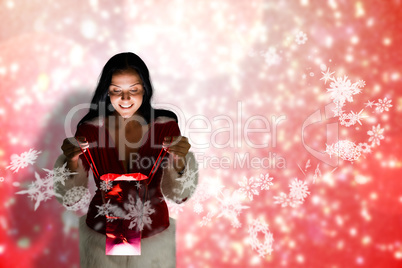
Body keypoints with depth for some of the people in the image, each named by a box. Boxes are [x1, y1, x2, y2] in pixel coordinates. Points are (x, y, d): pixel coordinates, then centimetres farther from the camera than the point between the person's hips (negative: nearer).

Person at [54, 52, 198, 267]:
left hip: (155, 236, 1)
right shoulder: (89, 129, -14)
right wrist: (72, 163, -31)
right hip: (101, 236, 0)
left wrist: (180, 162, -34)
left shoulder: (166, 126, -14)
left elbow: (179, 195, -15)